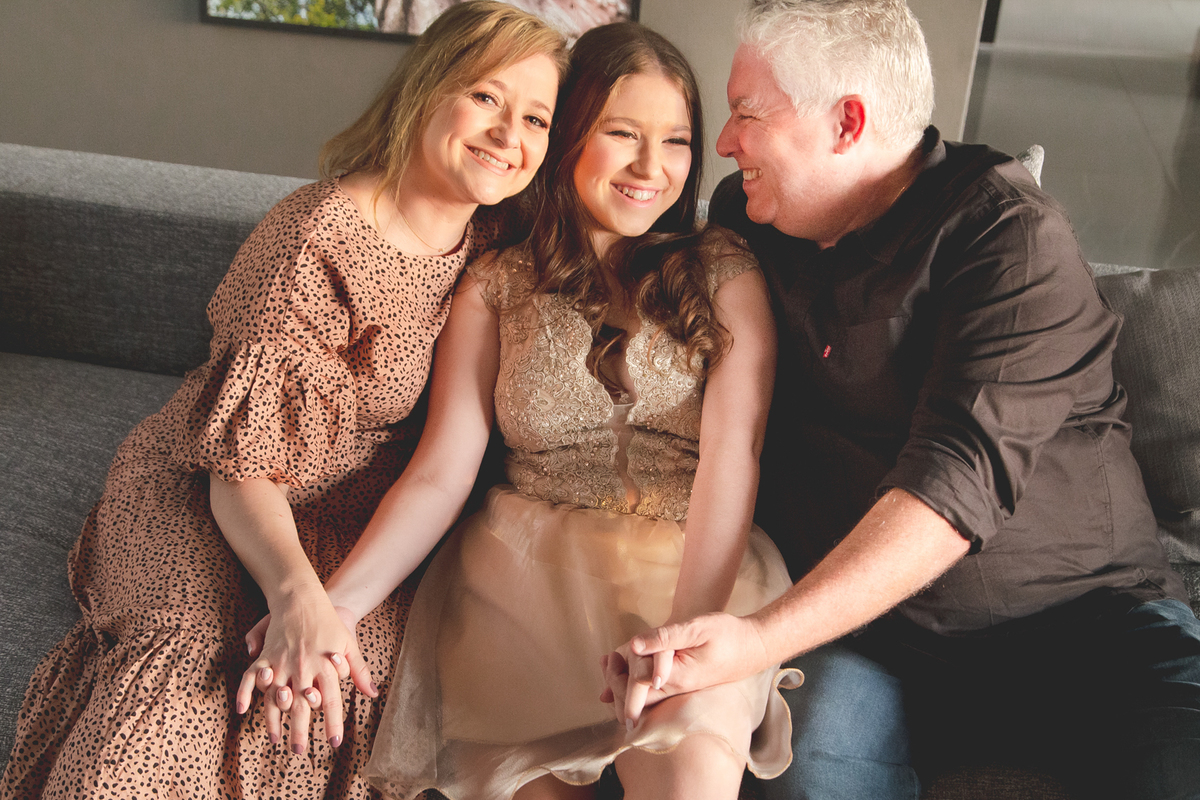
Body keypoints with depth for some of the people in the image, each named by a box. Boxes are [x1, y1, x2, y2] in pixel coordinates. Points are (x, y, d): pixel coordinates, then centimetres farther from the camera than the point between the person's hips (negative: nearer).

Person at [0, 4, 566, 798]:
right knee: (196, 659, -31)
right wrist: (295, 591, -38)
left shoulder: (488, 246, 1)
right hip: (210, 504, -4)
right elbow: (242, 462, -21)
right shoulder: (318, 237, -20)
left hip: (355, 523, 5)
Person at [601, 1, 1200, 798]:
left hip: (1082, 613, -2)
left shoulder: (1011, 233, -9)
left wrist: (760, 637, -33)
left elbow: (959, 477, -22)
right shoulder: (748, 220, 10)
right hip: (862, 622, 3)